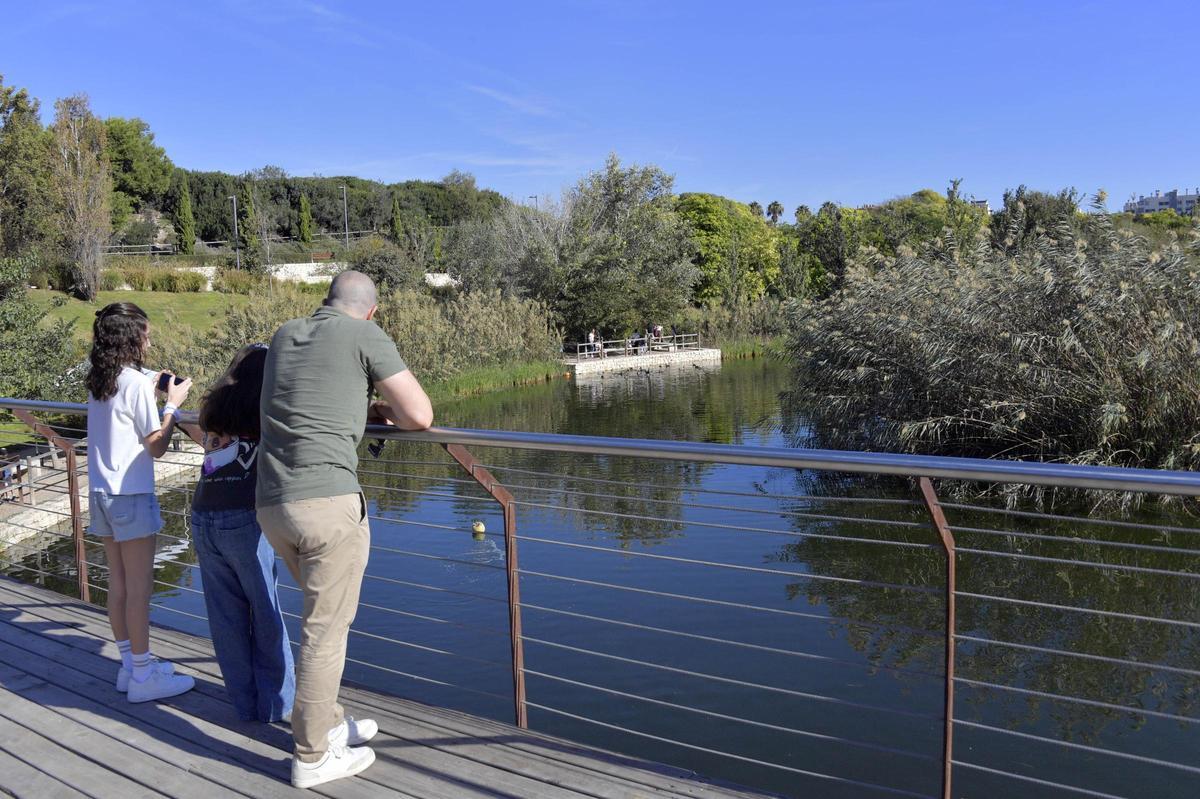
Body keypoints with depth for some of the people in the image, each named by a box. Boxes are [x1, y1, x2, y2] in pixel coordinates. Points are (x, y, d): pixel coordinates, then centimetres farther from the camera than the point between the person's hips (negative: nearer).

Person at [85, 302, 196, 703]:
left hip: (101, 492, 8)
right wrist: (172, 404, -3)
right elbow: (156, 446, -12)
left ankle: (130, 665, 25)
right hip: (130, 494, -8)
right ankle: (143, 676, 8)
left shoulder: (97, 383, 8)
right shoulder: (137, 383, -15)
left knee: (118, 584, 14)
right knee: (139, 587, 0)